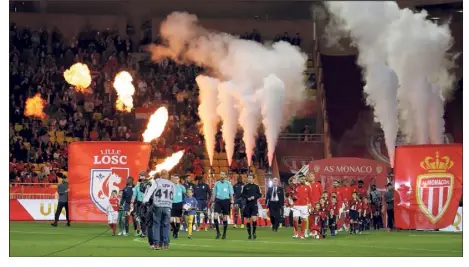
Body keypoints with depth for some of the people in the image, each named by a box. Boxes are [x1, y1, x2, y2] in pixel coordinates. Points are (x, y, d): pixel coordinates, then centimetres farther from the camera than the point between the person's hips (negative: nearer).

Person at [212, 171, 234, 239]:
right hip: (218, 200, 1)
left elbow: (231, 194, 3)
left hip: (226, 201, -1)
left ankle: (224, 234, 13)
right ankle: (218, 233, -2)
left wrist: (231, 202, -3)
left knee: (225, 218, 3)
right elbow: (214, 194, 12)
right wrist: (213, 202, 6)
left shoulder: (228, 183, 2)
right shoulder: (217, 183, 8)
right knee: (215, 216, -12)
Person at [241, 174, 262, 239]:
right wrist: (247, 197, -13)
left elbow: (260, 194, 4)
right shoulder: (245, 187, 6)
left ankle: (254, 232, 3)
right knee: (248, 221, 3)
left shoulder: (256, 186, 5)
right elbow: (242, 194, 4)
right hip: (247, 205, 1)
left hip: (254, 205, -1)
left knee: (254, 219, -15)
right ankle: (249, 234, 14)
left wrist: (254, 197, -13)